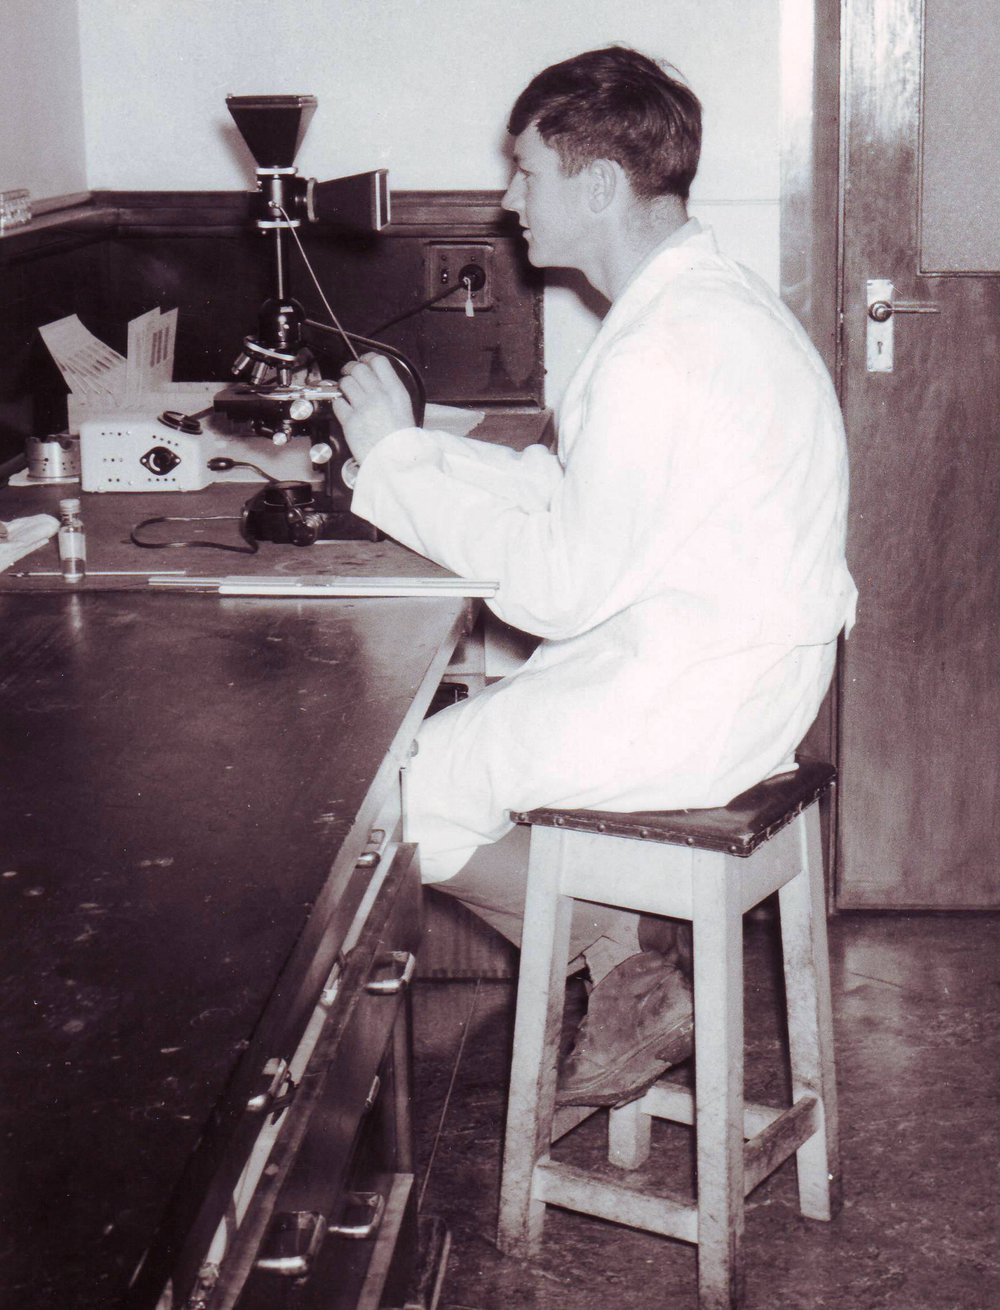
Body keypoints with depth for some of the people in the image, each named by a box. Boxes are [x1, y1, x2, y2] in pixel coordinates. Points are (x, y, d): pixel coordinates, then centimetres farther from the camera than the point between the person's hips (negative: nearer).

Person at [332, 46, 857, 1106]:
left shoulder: (668, 352, -24)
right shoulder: (699, 302, 9)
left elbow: (562, 586, -23)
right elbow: (574, 491, 12)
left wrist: (398, 458, -15)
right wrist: (407, 449, 8)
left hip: (694, 702, -10)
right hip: (734, 674, 10)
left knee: (395, 790, -2)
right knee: (453, 715, 19)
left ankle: (622, 954, 10)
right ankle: (630, 951, 16)